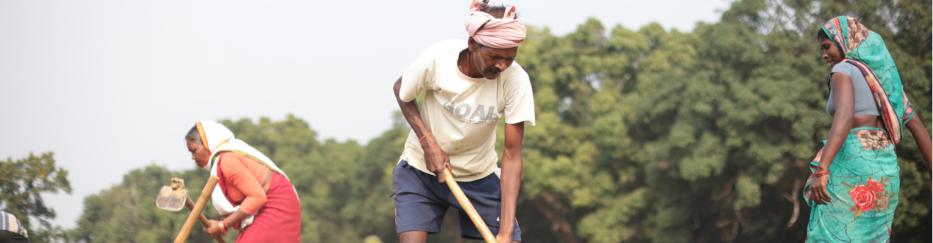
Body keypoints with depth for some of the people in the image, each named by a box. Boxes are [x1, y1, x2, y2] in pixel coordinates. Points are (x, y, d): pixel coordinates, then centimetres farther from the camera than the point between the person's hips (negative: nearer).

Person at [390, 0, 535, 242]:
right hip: (421, 170, -1)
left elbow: (512, 155, -23)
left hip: (480, 176, 1)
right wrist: (428, 142, -18)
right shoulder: (437, 58, -25)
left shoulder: (516, 79, -24)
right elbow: (401, 91, -3)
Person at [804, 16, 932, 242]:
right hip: (882, 168, 8)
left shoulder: (843, 71, -7)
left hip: (851, 168, -8)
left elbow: (844, 117, -26)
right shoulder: (885, 75, 19)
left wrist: (821, 170, -36)